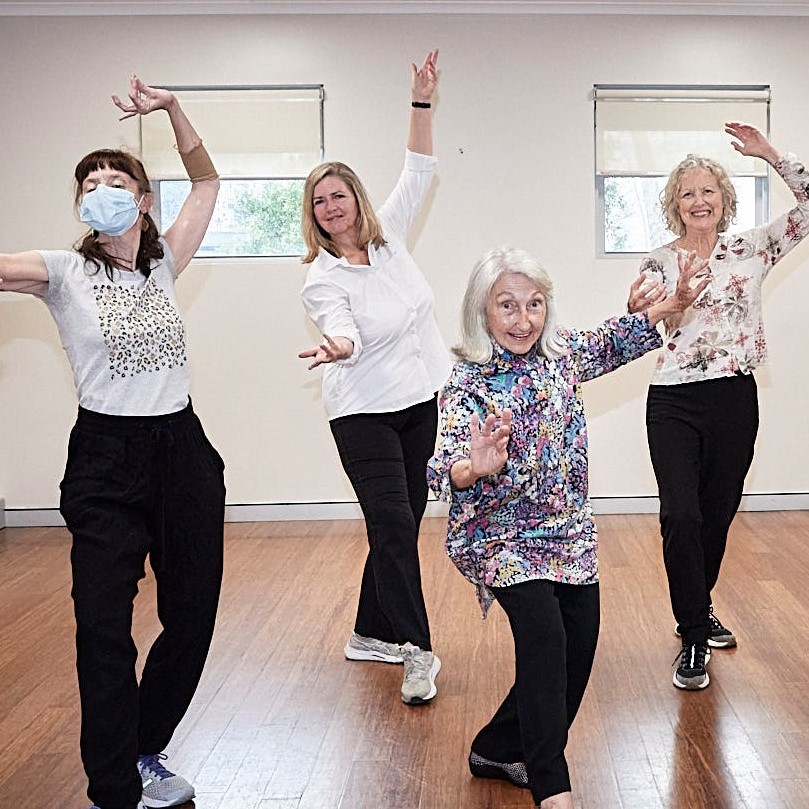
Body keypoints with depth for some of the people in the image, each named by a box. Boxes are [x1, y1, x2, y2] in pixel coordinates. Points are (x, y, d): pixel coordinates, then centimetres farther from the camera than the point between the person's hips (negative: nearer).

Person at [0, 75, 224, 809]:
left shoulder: (163, 266, 8)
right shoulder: (65, 272, -2)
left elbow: (206, 180, 12)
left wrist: (171, 109, 2)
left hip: (182, 453, 4)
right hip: (106, 460, -4)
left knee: (192, 616, 11)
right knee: (103, 630, -5)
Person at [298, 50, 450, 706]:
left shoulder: (388, 236, 3)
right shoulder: (322, 279, -10)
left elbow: (419, 172, 4)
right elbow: (343, 330, -29)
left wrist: (423, 102, -6)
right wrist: (337, 348, -52)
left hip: (419, 401, 5)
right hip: (364, 412, -5)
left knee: (402, 524, 10)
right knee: (393, 526, -12)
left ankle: (371, 633, 24)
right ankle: (417, 652, -2)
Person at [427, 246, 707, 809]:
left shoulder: (562, 354, -2)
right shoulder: (468, 385, -19)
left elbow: (614, 342, 21)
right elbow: (444, 471, -32)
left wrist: (674, 304, 12)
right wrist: (475, 469, -54)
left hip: (569, 531, 6)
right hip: (502, 536, -6)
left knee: (578, 649, 8)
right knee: (544, 635, -24)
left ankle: (500, 750, 28)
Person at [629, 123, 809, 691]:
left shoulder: (751, 249, 5)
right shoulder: (658, 264, 3)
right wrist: (674, 300, -22)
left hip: (735, 399, 2)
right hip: (674, 404, -2)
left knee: (718, 514, 13)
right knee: (680, 517, -11)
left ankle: (698, 609, 37)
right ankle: (694, 641, 1)